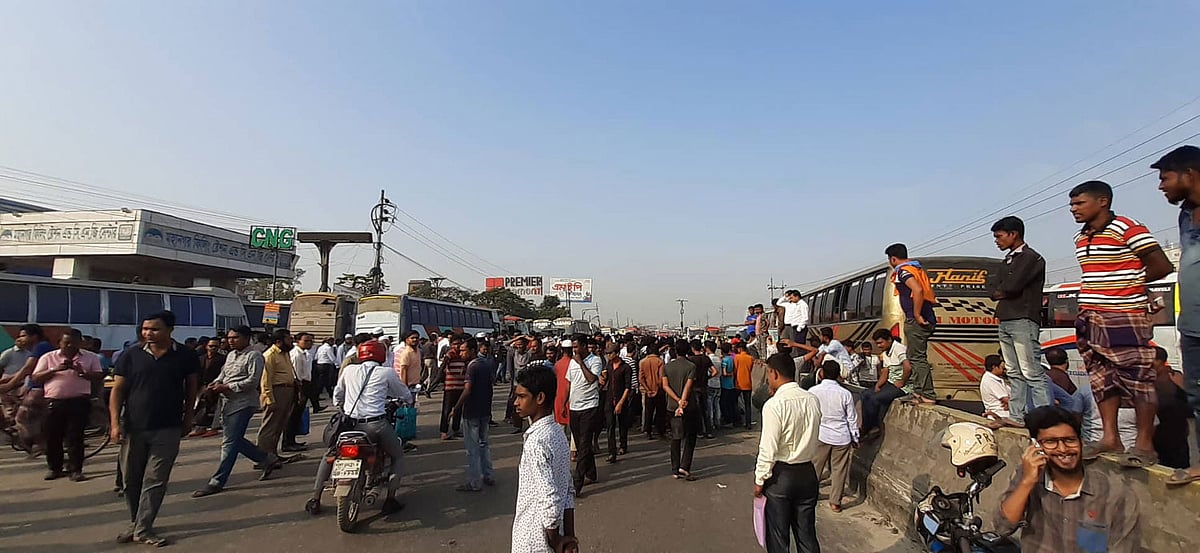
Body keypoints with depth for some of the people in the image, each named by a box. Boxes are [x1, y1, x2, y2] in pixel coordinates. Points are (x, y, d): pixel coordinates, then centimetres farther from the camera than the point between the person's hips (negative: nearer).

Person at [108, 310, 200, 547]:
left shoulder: (186, 356, -1)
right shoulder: (131, 355, -1)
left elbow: (191, 388, 10)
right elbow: (117, 389, 1)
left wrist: (187, 418, 11)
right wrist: (115, 423, -7)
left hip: (168, 430, -1)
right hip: (134, 428, 2)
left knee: (155, 480, 0)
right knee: (131, 480, 12)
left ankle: (143, 529, 9)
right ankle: (135, 523, 30)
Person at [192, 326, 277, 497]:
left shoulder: (254, 356, -10)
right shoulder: (231, 355, 17)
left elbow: (253, 381, -17)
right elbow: (223, 374, 22)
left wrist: (227, 387, -19)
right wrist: (215, 384, 1)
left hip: (243, 403, -9)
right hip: (228, 403, 9)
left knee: (230, 442, -6)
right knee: (235, 440, 12)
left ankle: (217, 482, 0)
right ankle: (268, 460, 25)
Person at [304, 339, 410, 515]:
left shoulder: (349, 370, 10)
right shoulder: (386, 372, 2)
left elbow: (337, 394, 22)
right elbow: (406, 395, 13)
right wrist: (406, 400, 37)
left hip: (350, 424, 3)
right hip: (376, 425, -3)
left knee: (329, 455, 27)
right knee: (398, 456, 17)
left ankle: (315, 500, 22)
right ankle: (390, 500, 7)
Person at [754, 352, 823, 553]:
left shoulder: (774, 404, -20)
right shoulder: (813, 400, -1)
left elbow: (768, 448, -18)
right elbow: (817, 440, 8)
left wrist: (760, 479, -8)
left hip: (780, 475, -6)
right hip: (807, 473, 6)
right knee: (807, 535, 16)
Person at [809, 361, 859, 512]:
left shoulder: (813, 391, -10)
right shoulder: (845, 394, -7)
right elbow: (852, 419, 0)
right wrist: (855, 438, 12)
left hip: (820, 435, 0)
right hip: (841, 437, 0)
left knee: (815, 466, 14)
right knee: (839, 469, 11)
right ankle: (835, 502, 17)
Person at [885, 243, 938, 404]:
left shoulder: (903, 271, -12)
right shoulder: (917, 268, 19)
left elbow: (917, 290, -28)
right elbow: (926, 291, 24)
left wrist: (917, 315, -23)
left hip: (916, 321, -10)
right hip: (925, 319, 10)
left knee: (917, 357, -6)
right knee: (915, 356, 16)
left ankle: (927, 395, -4)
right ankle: (919, 392, 21)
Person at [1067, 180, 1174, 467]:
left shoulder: (1127, 228, -10)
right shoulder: (1080, 238, 14)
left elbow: (1162, 266, -9)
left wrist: (1131, 282, 2)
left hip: (1125, 317, -8)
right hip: (1091, 319, 8)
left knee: (1137, 379, -3)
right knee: (1102, 378, 10)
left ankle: (1145, 444, 4)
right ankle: (1111, 437, 17)